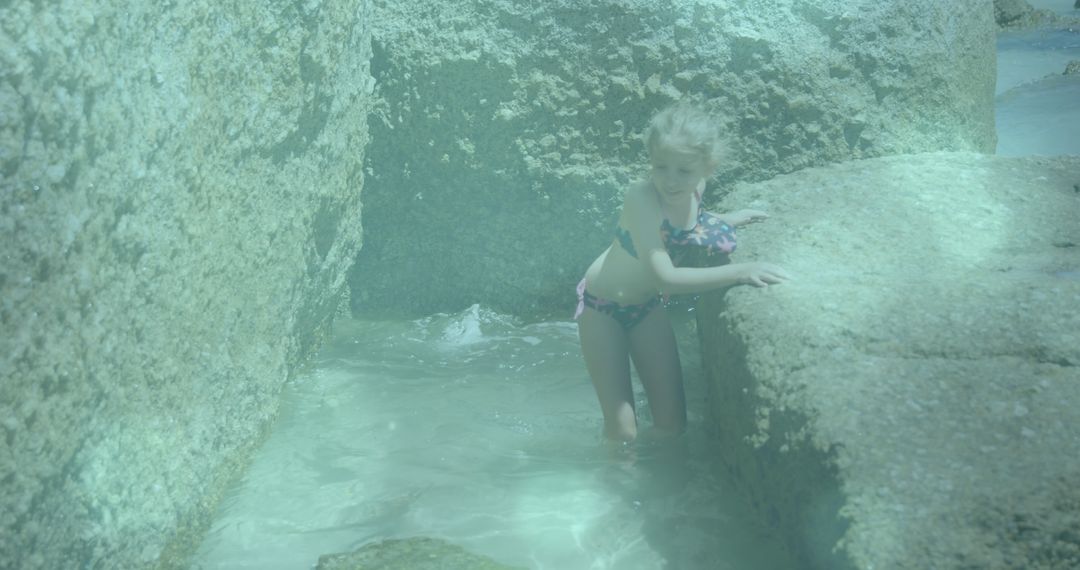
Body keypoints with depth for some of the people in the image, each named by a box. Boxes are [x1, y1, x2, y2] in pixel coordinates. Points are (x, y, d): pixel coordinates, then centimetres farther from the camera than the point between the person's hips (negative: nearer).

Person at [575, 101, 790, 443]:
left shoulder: (696, 188, -13)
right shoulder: (641, 198, -32)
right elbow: (664, 277, -40)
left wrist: (722, 221, -3)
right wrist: (740, 272, -40)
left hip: (647, 306, 6)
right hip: (602, 307, -6)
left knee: (672, 423, 4)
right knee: (622, 431, -9)